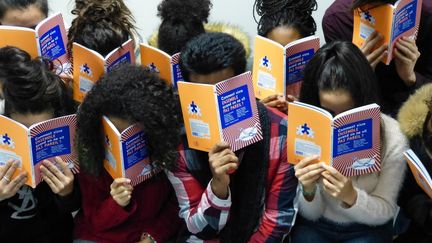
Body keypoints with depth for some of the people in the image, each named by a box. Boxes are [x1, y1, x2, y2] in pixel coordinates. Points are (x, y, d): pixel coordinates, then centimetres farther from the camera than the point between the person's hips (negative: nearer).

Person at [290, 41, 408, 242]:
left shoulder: (391, 136, -17)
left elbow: (385, 212, -10)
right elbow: (310, 215, -8)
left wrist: (351, 196, -30)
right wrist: (308, 190, -30)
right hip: (314, 226, -1)